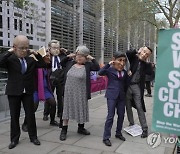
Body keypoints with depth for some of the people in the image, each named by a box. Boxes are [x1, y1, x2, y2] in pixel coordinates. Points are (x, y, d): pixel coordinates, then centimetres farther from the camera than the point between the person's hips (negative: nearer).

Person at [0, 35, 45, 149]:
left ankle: (33, 137, 24)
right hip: (14, 92, -2)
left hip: (28, 92, 2)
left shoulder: (31, 60, 4)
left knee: (31, 115, 8)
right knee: (14, 116, 9)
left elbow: (43, 64, 4)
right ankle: (14, 139, 24)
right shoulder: (10, 59, -7)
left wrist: (36, 54, -6)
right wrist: (9, 52, -20)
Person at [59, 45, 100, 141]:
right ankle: (64, 130, 16)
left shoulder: (87, 65, -4)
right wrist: (68, 57, 6)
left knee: (81, 109, 12)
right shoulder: (70, 63, 4)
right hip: (69, 92, 2)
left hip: (81, 93, -1)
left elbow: (97, 68, -15)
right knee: (67, 109, 6)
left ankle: (81, 128, 31)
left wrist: (92, 59, -15)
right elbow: (61, 63, 19)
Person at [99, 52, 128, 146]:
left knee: (121, 115, 12)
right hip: (111, 96, -5)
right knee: (110, 116, -5)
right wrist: (108, 64, -22)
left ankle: (118, 133, 31)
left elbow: (126, 84, 16)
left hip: (121, 96, 5)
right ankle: (106, 137, 4)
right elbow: (100, 73, -22)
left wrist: (125, 93, 10)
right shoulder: (110, 70, -6)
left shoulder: (125, 72, 8)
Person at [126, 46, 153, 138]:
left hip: (137, 87, -1)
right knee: (128, 106, 11)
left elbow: (150, 73, -12)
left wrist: (146, 61, -9)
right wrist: (136, 51, -10)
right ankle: (131, 124, 29)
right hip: (128, 86, 1)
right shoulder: (133, 58, 3)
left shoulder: (145, 64, 5)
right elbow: (125, 54, -14)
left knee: (139, 107, -6)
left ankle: (144, 129, 0)